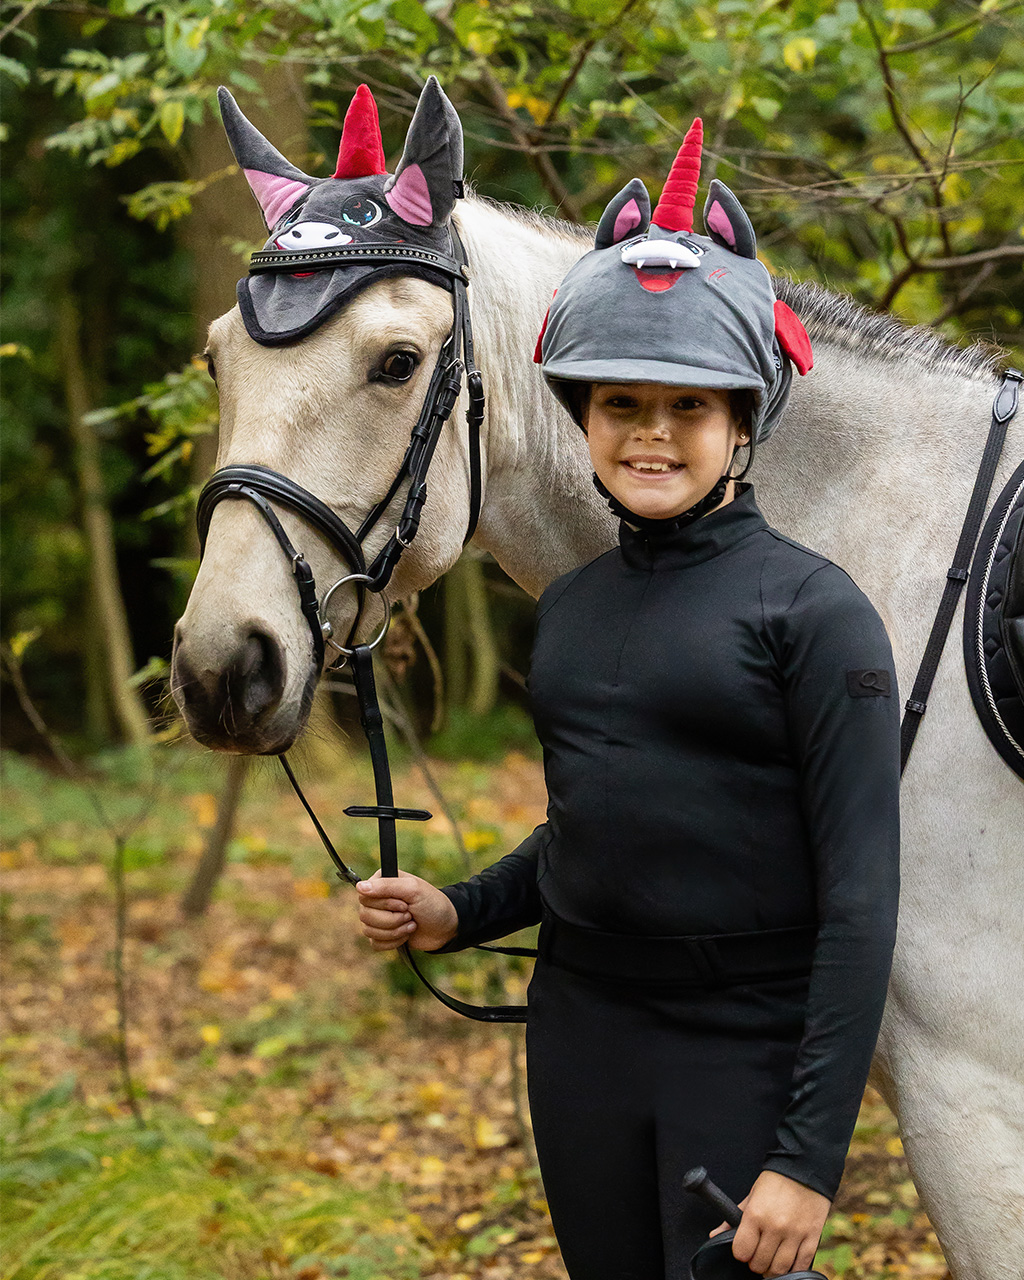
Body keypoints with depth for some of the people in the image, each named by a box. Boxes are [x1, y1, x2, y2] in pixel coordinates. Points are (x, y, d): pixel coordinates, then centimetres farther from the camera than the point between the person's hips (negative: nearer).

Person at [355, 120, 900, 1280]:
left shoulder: (811, 609, -11)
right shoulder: (570, 607, 8)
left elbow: (860, 897, -14)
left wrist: (811, 1158, -18)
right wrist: (458, 914, 3)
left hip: (750, 1050, -6)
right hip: (581, 1034, 6)